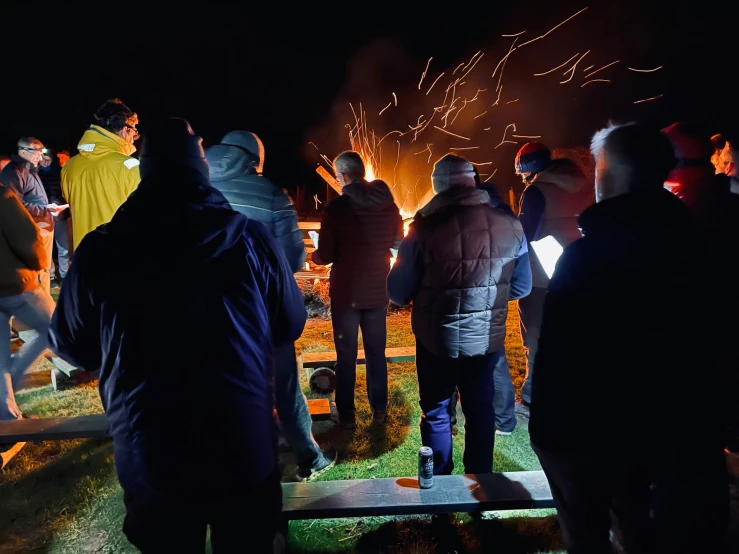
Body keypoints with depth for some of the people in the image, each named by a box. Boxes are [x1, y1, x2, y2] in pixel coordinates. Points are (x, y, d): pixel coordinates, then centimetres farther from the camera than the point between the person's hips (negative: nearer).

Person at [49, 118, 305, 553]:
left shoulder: (99, 249, -9)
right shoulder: (251, 238, -11)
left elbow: (71, 345, 5)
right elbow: (291, 325, 2)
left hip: (147, 461, 1)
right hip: (246, 454, 0)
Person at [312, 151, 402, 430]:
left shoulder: (336, 206, -15)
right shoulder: (389, 204, -1)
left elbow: (325, 256, -13)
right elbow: (397, 243, 13)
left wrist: (312, 254, 9)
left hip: (346, 291, -4)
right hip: (378, 290, 4)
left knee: (346, 354, 9)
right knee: (376, 352, 16)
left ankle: (346, 414, 19)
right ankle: (379, 410, 27)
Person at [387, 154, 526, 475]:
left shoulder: (425, 227, -16)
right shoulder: (509, 224, -7)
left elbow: (397, 293, -10)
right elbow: (521, 287, 4)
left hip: (437, 338, -2)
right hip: (488, 338, 3)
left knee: (435, 412, 17)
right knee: (481, 408, 21)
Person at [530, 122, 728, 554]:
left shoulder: (589, 252, -24)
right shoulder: (694, 240, -3)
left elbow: (559, 352, -24)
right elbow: (708, 327, 6)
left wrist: (547, 426, -13)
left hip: (592, 424, -6)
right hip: (668, 422, 6)